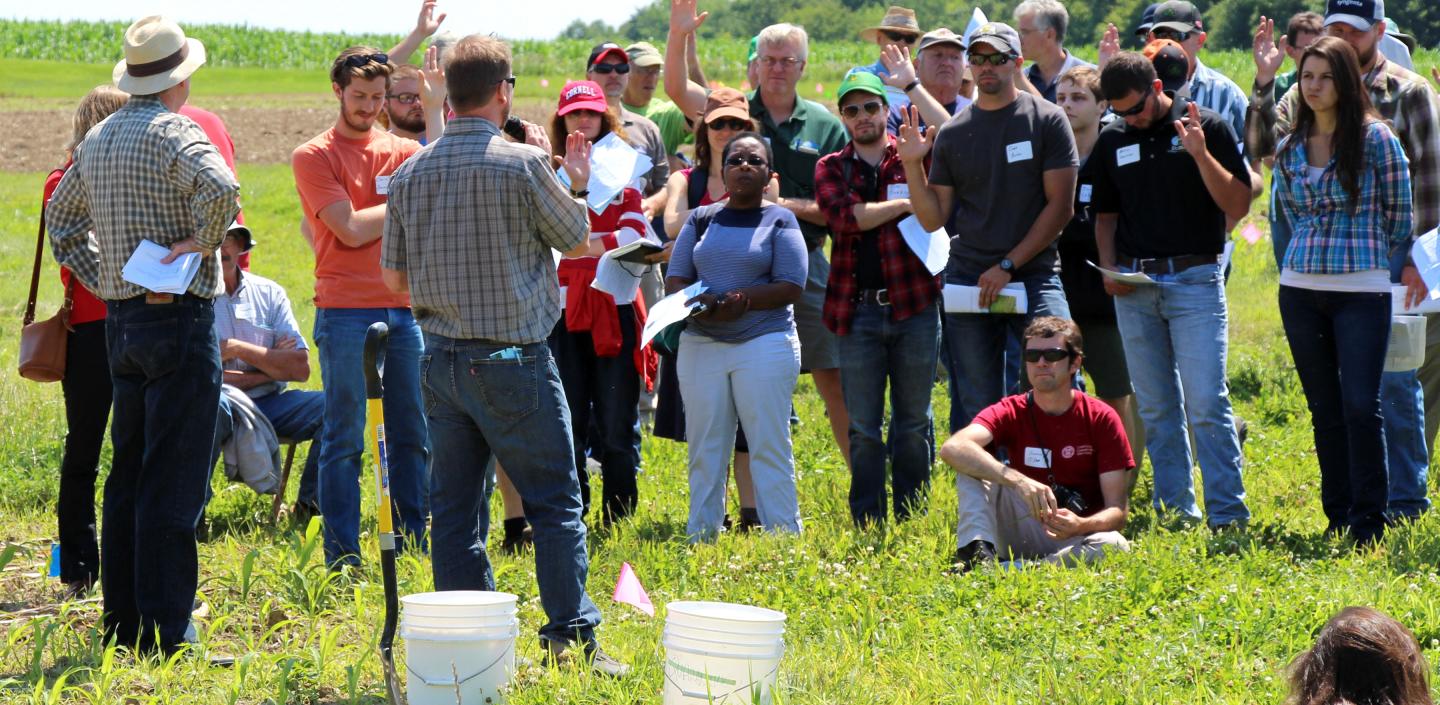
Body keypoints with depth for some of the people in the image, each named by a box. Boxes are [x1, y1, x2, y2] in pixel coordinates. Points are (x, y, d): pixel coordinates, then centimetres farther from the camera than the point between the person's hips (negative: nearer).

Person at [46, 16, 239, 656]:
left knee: (127, 476, 14)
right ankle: (169, 635, -7)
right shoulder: (174, 133, -13)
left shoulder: (97, 139, 12)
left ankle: (123, 624, 17)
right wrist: (199, 243, -15)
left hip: (121, 321, 8)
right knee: (172, 484, -6)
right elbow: (221, 189, -32)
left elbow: (61, 216, 25)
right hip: (179, 318, -8)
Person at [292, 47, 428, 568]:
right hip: (346, 313, -4)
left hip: (406, 307, 4)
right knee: (344, 438, -2)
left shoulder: (403, 152, 14)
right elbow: (352, 229, -9)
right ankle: (343, 559, 1)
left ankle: (412, 546, 14)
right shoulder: (314, 157, 0)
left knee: (412, 433, 7)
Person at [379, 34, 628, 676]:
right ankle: (572, 635, 0)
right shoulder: (523, 163, -12)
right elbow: (580, 241, 2)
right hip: (513, 358, -5)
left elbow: (394, 278, 9)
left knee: (455, 505, 9)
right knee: (555, 502, 2)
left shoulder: (410, 173, 3)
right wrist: (574, 183, 17)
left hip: (441, 355, 5)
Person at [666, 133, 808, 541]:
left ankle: (783, 538, -1)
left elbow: (790, 288, -5)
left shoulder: (780, 221, 4)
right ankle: (700, 539, 11)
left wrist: (740, 301, -19)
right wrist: (700, 303, -12)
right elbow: (674, 281, 10)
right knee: (704, 449, 5)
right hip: (701, 346, 4)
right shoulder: (701, 220, 15)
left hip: (765, 343, -3)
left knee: (769, 447, -5)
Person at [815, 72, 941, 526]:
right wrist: (905, 204, -8)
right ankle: (867, 523, 8)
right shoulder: (830, 168, 9)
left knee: (913, 422, 4)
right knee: (863, 428, 3)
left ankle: (911, 519, 10)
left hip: (914, 306, 0)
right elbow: (842, 217, -8)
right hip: (858, 310, 1)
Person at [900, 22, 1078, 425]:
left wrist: (1008, 265, -8)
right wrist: (912, 165, -4)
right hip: (968, 280, 3)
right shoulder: (952, 134, 10)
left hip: (1033, 277, -3)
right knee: (978, 407, 5)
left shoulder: (1047, 120, 1)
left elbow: (1060, 206, -3)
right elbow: (933, 219, 10)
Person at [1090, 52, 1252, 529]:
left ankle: (1228, 514, -7)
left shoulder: (1207, 128, -2)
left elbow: (1238, 206, -7)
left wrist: (1200, 153, -18)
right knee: (1155, 408, 7)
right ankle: (1175, 509, 14)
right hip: (1134, 287, 4)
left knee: (1206, 402, -10)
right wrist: (1109, 269, 4)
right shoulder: (1112, 142, 10)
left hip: (1195, 279, -4)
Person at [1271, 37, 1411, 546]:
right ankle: (1338, 515, 14)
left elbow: (1398, 212, 2)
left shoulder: (1375, 138, -4)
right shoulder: (1290, 148, 9)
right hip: (1300, 292, 5)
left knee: (1360, 405, -11)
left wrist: (1375, 260, 5)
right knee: (1325, 408, 8)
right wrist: (1302, 258, 14)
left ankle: (1367, 519, -3)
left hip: (1362, 292, -5)